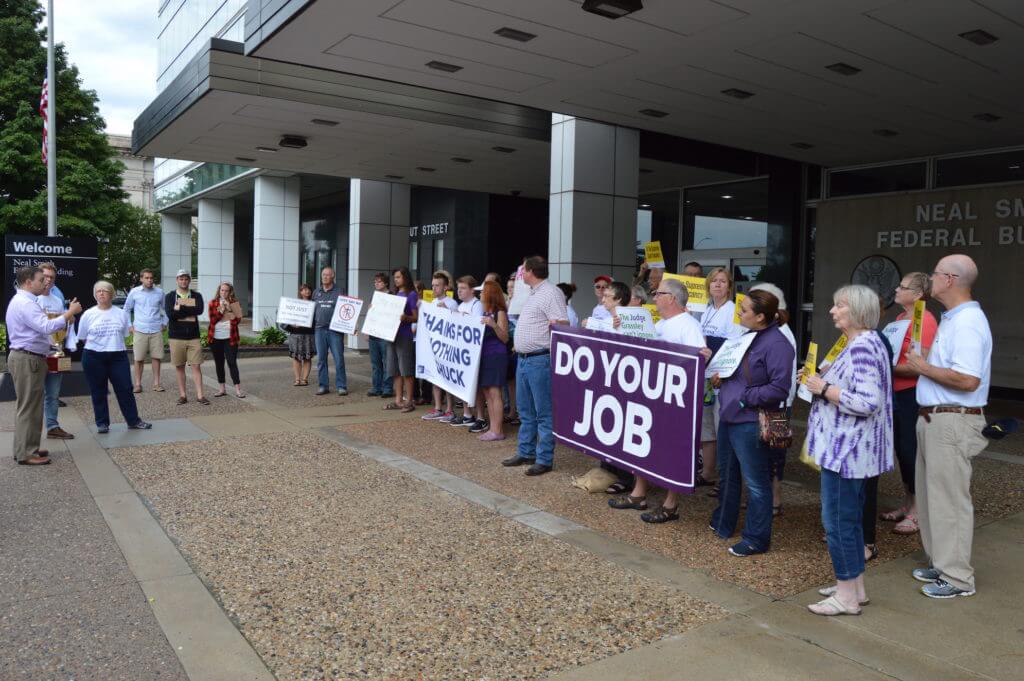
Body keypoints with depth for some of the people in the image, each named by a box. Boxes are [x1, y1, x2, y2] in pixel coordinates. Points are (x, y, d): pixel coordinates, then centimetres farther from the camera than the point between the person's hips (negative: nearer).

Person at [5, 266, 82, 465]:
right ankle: (26, 454, 1)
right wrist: (70, 313, -24)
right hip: (27, 360, -11)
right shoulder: (25, 303, -18)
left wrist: (65, 316, 7)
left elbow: (39, 325, 16)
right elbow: (46, 327, -29)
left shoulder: (23, 301, 17)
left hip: (29, 359, 11)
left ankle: (25, 448, 24)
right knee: (29, 407, -5)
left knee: (27, 406, 16)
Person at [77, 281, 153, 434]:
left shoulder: (121, 314, 4)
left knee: (125, 389, 1)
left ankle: (133, 421, 11)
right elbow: (82, 338, 7)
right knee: (98, 392, 5)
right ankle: (102, 423, 16)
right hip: (94, 358, -1)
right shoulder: (88, 315, 0)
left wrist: (114, 346, 4)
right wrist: (97, 346, 7)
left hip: (118, 356, 1)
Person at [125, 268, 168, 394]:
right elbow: (127, 309, 12)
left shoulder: (160, 292, 5)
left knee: (156, 357, 3)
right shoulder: (134, 292, 2)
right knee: (139, 358, 1)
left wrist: (164, 323, 8)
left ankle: (156, 383, 11)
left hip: (156, 330, 1)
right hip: (139, 330, -1)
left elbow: (165, 309, 16)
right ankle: (138, 384, 10)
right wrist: (129, 325, 5)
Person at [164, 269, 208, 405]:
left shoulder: (197, 296, 7)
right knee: (179, 367, 6)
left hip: (193, 336, 0)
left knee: (196, 366, -1)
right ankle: (182, 394, 15)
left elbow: (199, 309, -14)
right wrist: (189, 312, -11)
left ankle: (200, 395, 1)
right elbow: (170, 314, -14)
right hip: (176, 337, 0)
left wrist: (180, 308, -14)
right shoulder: (170, 296, 3)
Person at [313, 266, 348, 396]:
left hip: (335, 330, -4)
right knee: (321, 359, 6)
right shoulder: (316, 292, 14)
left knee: (339, 358, -4)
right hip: (319, 330, 4)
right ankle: (323, 385, 13)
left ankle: (341, 386, 3)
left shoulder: (338, 292, 3)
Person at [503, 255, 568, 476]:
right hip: (523, 359, 10)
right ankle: (525, 453, 27)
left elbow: (564, 324, -19)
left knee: (544, 413, -3)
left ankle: (544, 460, 3)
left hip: (540, 360, -10)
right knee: (526, 411, 17)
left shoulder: (551, 293, -12)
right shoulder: (534, 293, 18)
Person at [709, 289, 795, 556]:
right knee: (727, 474, 22)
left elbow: (779, 388, -23)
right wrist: (720, 377, 4)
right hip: (729, 416, 10)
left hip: (751, 422, -10)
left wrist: (744, 398, -19)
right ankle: (722, 524, 39)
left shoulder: (776, 344, -18)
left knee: (756, 482, 3)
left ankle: (756, 539, 16)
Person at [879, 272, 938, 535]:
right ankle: (907, 504, 28)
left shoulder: (925, 321, -16)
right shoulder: (900, 318, 13)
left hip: (912, 394, -9)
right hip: (897, 393, 9)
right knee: (901, 449, 15)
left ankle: (917, 512, 9)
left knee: (910, 450, -3)